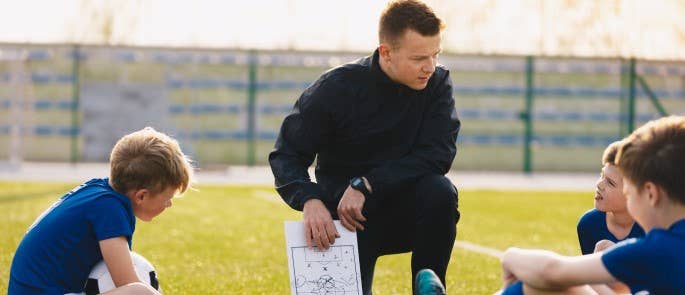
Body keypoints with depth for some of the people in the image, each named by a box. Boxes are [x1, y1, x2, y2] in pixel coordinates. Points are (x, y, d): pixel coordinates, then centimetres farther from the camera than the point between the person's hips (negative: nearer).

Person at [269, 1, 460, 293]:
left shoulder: (437, 82, -8)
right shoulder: (337, 88, -12)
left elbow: (438, 154, -17)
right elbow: (286, 155, -10)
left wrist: (366, 185, -27)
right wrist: (309, 200, -31)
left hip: (408, 212, 1)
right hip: (346, 215, -1)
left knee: (440, 191, -30)